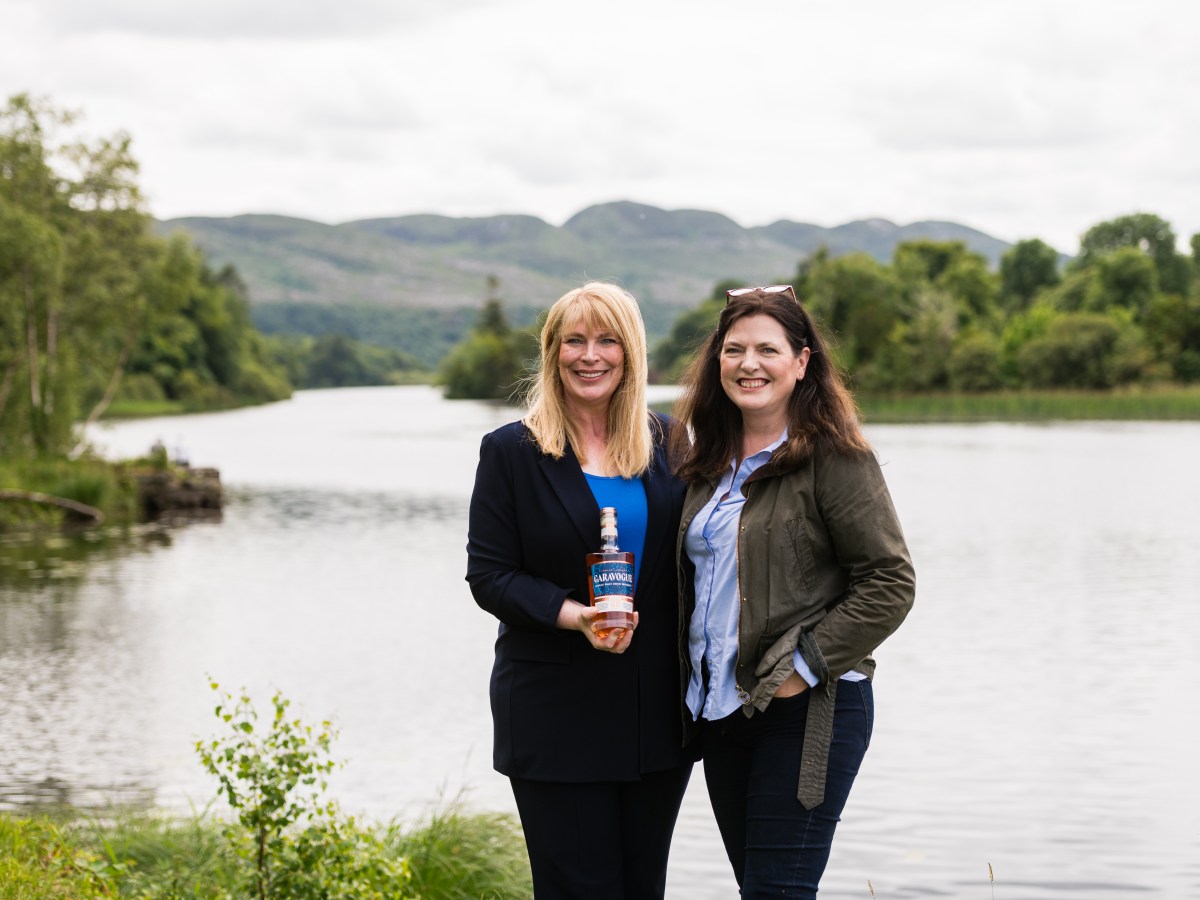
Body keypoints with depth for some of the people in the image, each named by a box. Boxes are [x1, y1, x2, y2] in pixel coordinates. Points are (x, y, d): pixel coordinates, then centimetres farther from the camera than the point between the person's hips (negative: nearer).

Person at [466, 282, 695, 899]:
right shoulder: (510, 452, -2)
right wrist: (573, 615, -21)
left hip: (658, 709, 3)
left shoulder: (668, 442, 8)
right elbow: (489, 575, -5)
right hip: (556, 717, -3)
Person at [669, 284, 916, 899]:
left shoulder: (834, 457, -10)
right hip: (721, 706, 7)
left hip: (806, 711, -7)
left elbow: (889, 583, -13)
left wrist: (807, 663, -17)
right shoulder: (710, 461, 12)